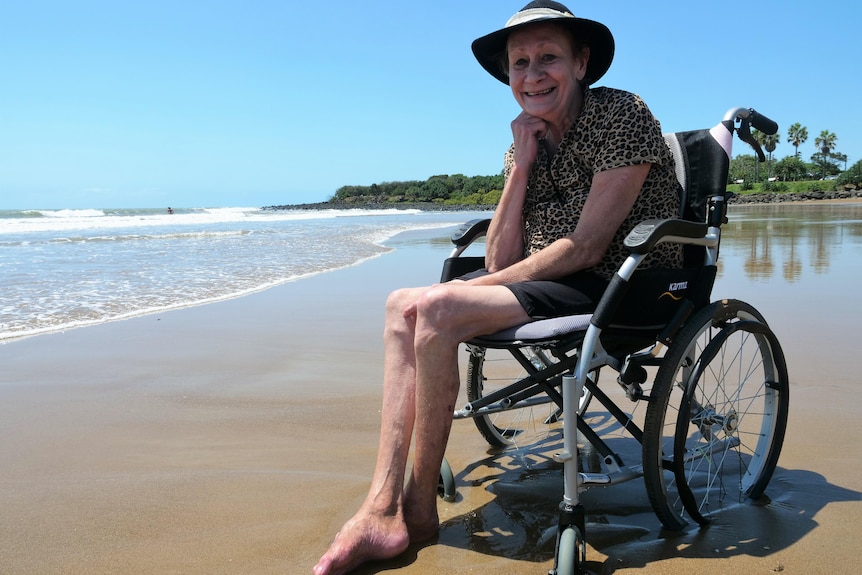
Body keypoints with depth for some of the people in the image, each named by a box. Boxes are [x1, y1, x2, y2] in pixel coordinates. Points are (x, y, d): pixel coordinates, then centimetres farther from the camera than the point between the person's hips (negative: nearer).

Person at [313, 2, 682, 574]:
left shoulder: (622, 114, -11)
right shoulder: (530, 140, 10)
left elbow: (586, 247, -18)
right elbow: (501, 259, 1)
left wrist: (486, 286, -13)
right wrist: (521, 165, -7)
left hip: (620, 289, -8)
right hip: (557, 283, 8)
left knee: (437, 309, -24)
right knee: (404, 305, -5)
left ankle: (418, 510, -7)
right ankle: (382, 509, -13)